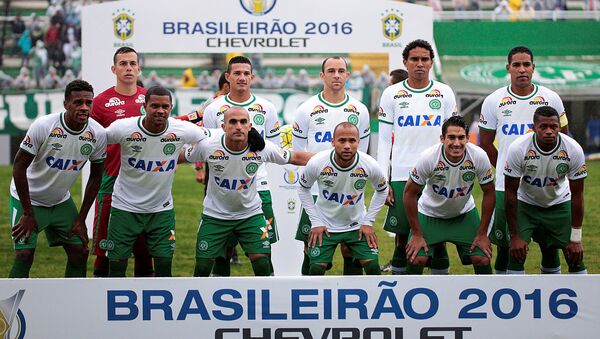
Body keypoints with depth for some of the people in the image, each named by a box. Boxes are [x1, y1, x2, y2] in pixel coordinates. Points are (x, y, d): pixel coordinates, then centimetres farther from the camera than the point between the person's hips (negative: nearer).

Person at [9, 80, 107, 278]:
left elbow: (95, 177, 0)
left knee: (79, 252, 1)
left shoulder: (98, 134, -14)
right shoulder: (42, 127, -26)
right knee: (24, 255, -14)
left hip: (61, 201, 5)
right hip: (28, 198, -5)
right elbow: (19, 167, -18)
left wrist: (81, 219, -1)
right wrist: (28, 214, -17)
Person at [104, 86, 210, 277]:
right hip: (125, 207, -1)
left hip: (161, 209, 1)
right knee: (117, 264, 1)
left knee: (164, 263, 1)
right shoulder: (123, 128, -17)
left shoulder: (182, 130, -13)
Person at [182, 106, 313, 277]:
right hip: (215, 215, 0)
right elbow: (181, 157, 1)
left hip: (251, 213, 0)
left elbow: (295, 158, -3)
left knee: (263, 265, -8)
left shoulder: (262, 148, -17)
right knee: (203, 266, 1)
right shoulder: (207, 146, -19)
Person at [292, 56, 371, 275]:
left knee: (351, 251, 2)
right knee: (311, 252, 0)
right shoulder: (306, 110, 1)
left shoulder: (359, 111, 7)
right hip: (315, 192, -1)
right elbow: (297, 154, 7)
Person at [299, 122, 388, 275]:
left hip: (357, 226, 1)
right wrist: (315, 221, -5)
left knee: (373, 267, -9)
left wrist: (368, 222, -2)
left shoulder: (370, 165, -20)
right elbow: (303, 189, -2)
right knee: (316, 269, -10)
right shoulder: (317, 163, -22)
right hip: (325, 226, -1)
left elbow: (382, 190, 3)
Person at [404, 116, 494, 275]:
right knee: (416, 259, -16)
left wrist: (482, 234, -8)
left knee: (482, 259, -9)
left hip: (464, 214, 2)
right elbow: (410, 193, -17)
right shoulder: (429, 157, -29)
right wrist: (416, 234, -15)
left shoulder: (479, 157, -24)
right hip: (430, 213, -2)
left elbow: (489, 193, -10)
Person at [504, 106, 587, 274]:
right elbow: (510, 193, -18)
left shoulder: (573, 150, -23)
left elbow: (577, 194, -13)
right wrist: (515, 236, -18)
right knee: (517, 254, -14)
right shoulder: (518, 148, -28)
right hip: (526, 204, -1)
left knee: (575, 256, -5)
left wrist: (575, 238, -13)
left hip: (560, 204, 1)